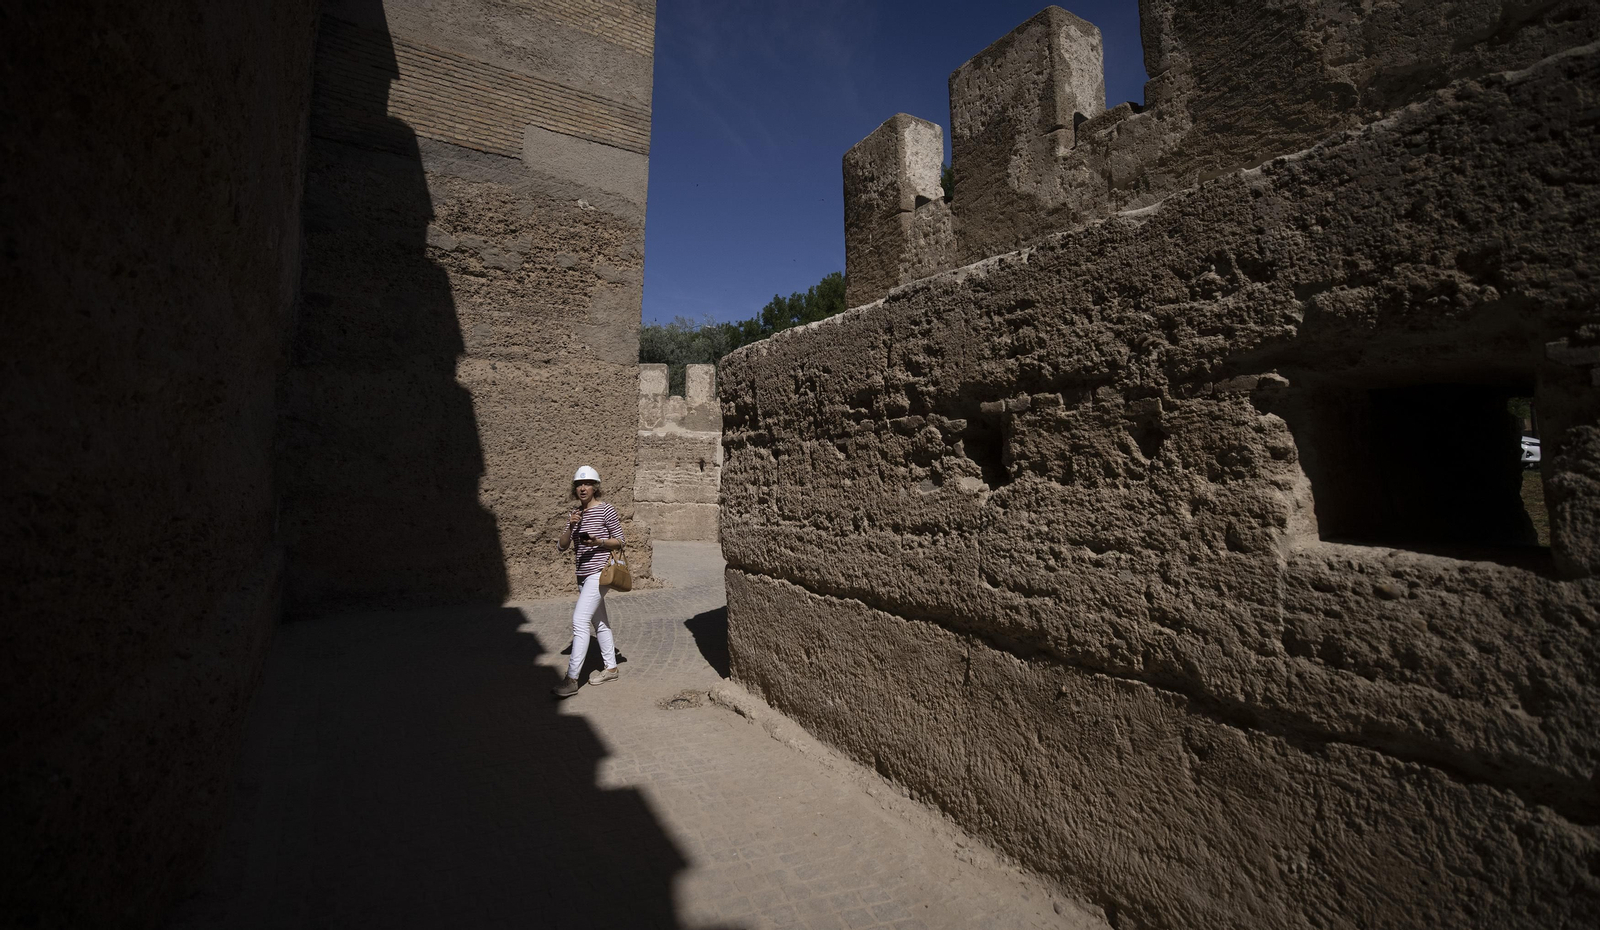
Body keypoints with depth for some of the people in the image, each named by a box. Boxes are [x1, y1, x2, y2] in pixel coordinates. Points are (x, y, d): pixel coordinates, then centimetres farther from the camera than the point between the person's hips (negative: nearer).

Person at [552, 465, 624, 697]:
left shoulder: (605, 510, -8)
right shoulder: (576, 513, 11)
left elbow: (620, 541, -5)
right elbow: (561, 546, 7)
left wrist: (599, 542, -22)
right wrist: (570, 526, -9)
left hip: (599, 572, -8)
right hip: (583, 574, 8)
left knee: (580, 620, -13)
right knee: (599, 622, 14)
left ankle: (571, 678, -10)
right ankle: (610, 668, 26)